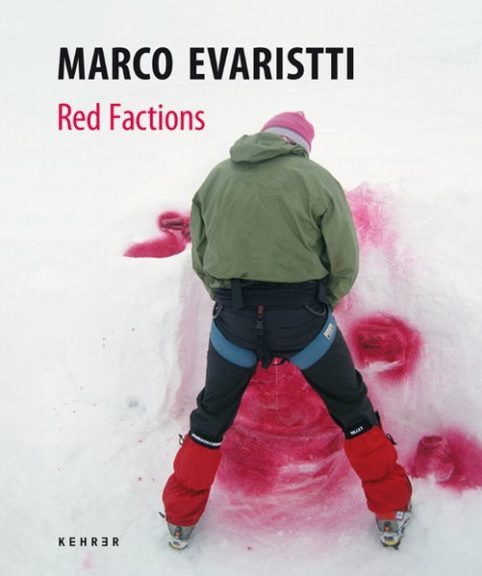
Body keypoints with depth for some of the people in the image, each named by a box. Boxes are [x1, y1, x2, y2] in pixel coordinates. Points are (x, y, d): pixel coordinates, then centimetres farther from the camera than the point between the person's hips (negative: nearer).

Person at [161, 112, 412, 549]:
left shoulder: (215, 178, 6)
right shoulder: (317, 179, -5)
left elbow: (200, 258, 9)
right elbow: (344, 264, -3)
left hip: (234, 319, 3)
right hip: (304, 319, -2)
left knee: (212, 415, 23)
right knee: (352, 408, 20)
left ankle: (181, 520, 38)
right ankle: (392, 512, 33)